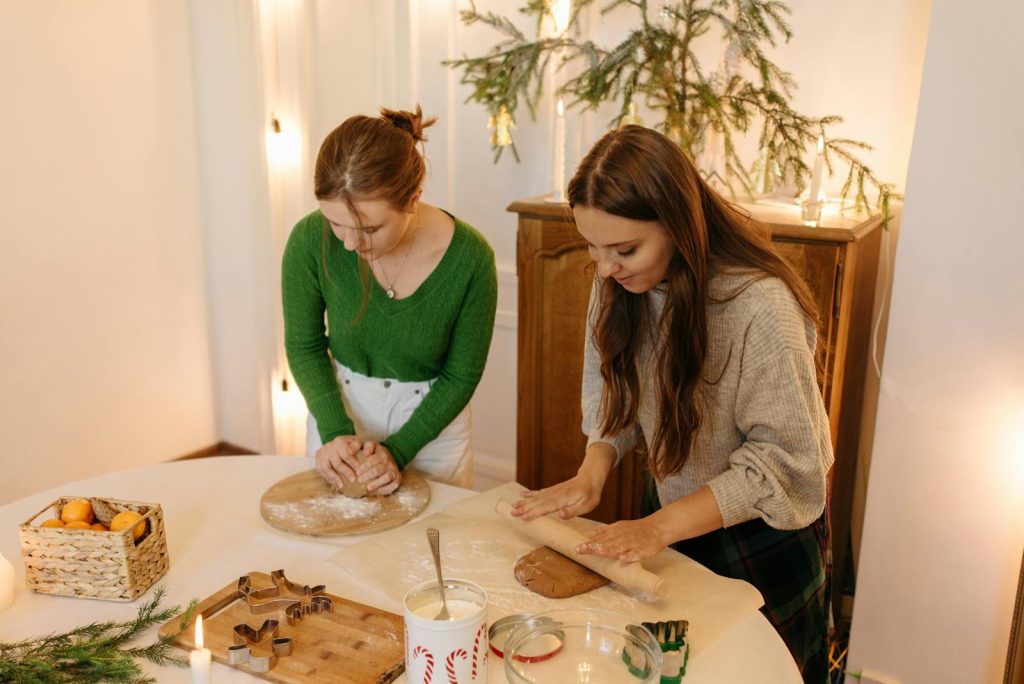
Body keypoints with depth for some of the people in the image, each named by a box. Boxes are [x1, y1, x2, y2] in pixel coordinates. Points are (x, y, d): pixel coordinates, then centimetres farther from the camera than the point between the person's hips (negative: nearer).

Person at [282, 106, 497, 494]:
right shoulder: (310, 240, -23)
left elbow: (461, 376, -13)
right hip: (339, 405, 2)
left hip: (431, 418, -1)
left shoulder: (469, 258, -26)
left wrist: (398, 449, -19)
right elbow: (304, 346, -7)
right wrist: (334, 431, -18)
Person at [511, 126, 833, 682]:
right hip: (667, 518, 5)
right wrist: (591, 474, -16)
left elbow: (784, 461, -26)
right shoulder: (619, 283, -13)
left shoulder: (761, 306, -32)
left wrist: (661, 526, -28)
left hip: (761, 538, -5)